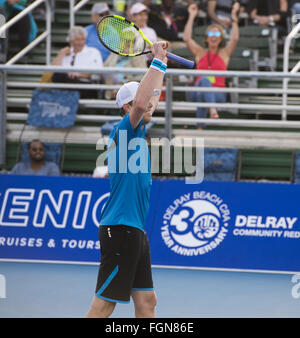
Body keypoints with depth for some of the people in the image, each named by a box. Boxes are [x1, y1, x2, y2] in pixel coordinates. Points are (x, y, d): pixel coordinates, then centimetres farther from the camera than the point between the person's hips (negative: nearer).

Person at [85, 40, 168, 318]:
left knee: (146, 301, 8)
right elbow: (140, 103, -28)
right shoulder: (124, 131, -10)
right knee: (104, 304, -8)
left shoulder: (137, 132, 16)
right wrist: (157, 62, -24)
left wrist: (162, 67, 32)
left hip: (135, 231, 10)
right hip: (120, 230, -10)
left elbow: (150, 102, 33)